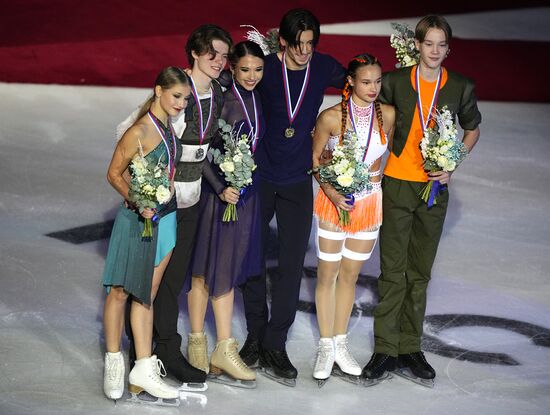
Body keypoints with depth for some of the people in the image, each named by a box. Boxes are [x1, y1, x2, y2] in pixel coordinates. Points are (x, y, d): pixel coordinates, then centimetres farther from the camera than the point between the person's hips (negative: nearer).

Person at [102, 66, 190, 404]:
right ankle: (113, 363, 19)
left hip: (165, 218, 7)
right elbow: (114, 174, -11)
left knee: (146, 296, 9)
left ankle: (143, 371, 12)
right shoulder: (139, 132, -17)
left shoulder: (168, 126, 5)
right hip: (138, 220, -7)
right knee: (121, 291, 5)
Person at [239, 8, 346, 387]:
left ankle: (275, 348, 5)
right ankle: (256, 336, 25)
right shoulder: (266, 68, -10)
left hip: (297, 182, 1)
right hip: (259, 177, -1)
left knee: (292, 264, -2)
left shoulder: (324, 67, -4)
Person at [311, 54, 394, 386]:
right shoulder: (331, 117, -13)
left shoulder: (388, 115, -5)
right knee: (328, 273, 4)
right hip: (334, 200, -3)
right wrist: (331, 192, -15)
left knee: (350, 274, 12)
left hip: (369, 200, 3)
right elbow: (315, 158, -4)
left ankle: (341, 344, 23)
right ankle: (326, 347, 16)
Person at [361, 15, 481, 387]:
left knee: (420, 272, 8)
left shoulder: (461, 88, 1)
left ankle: (410, 349, 16)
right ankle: (385, 350, 4)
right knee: (393, 270, -2)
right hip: (396, 185, -1)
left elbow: (472, 129, 15)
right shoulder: (394, 82, -1)